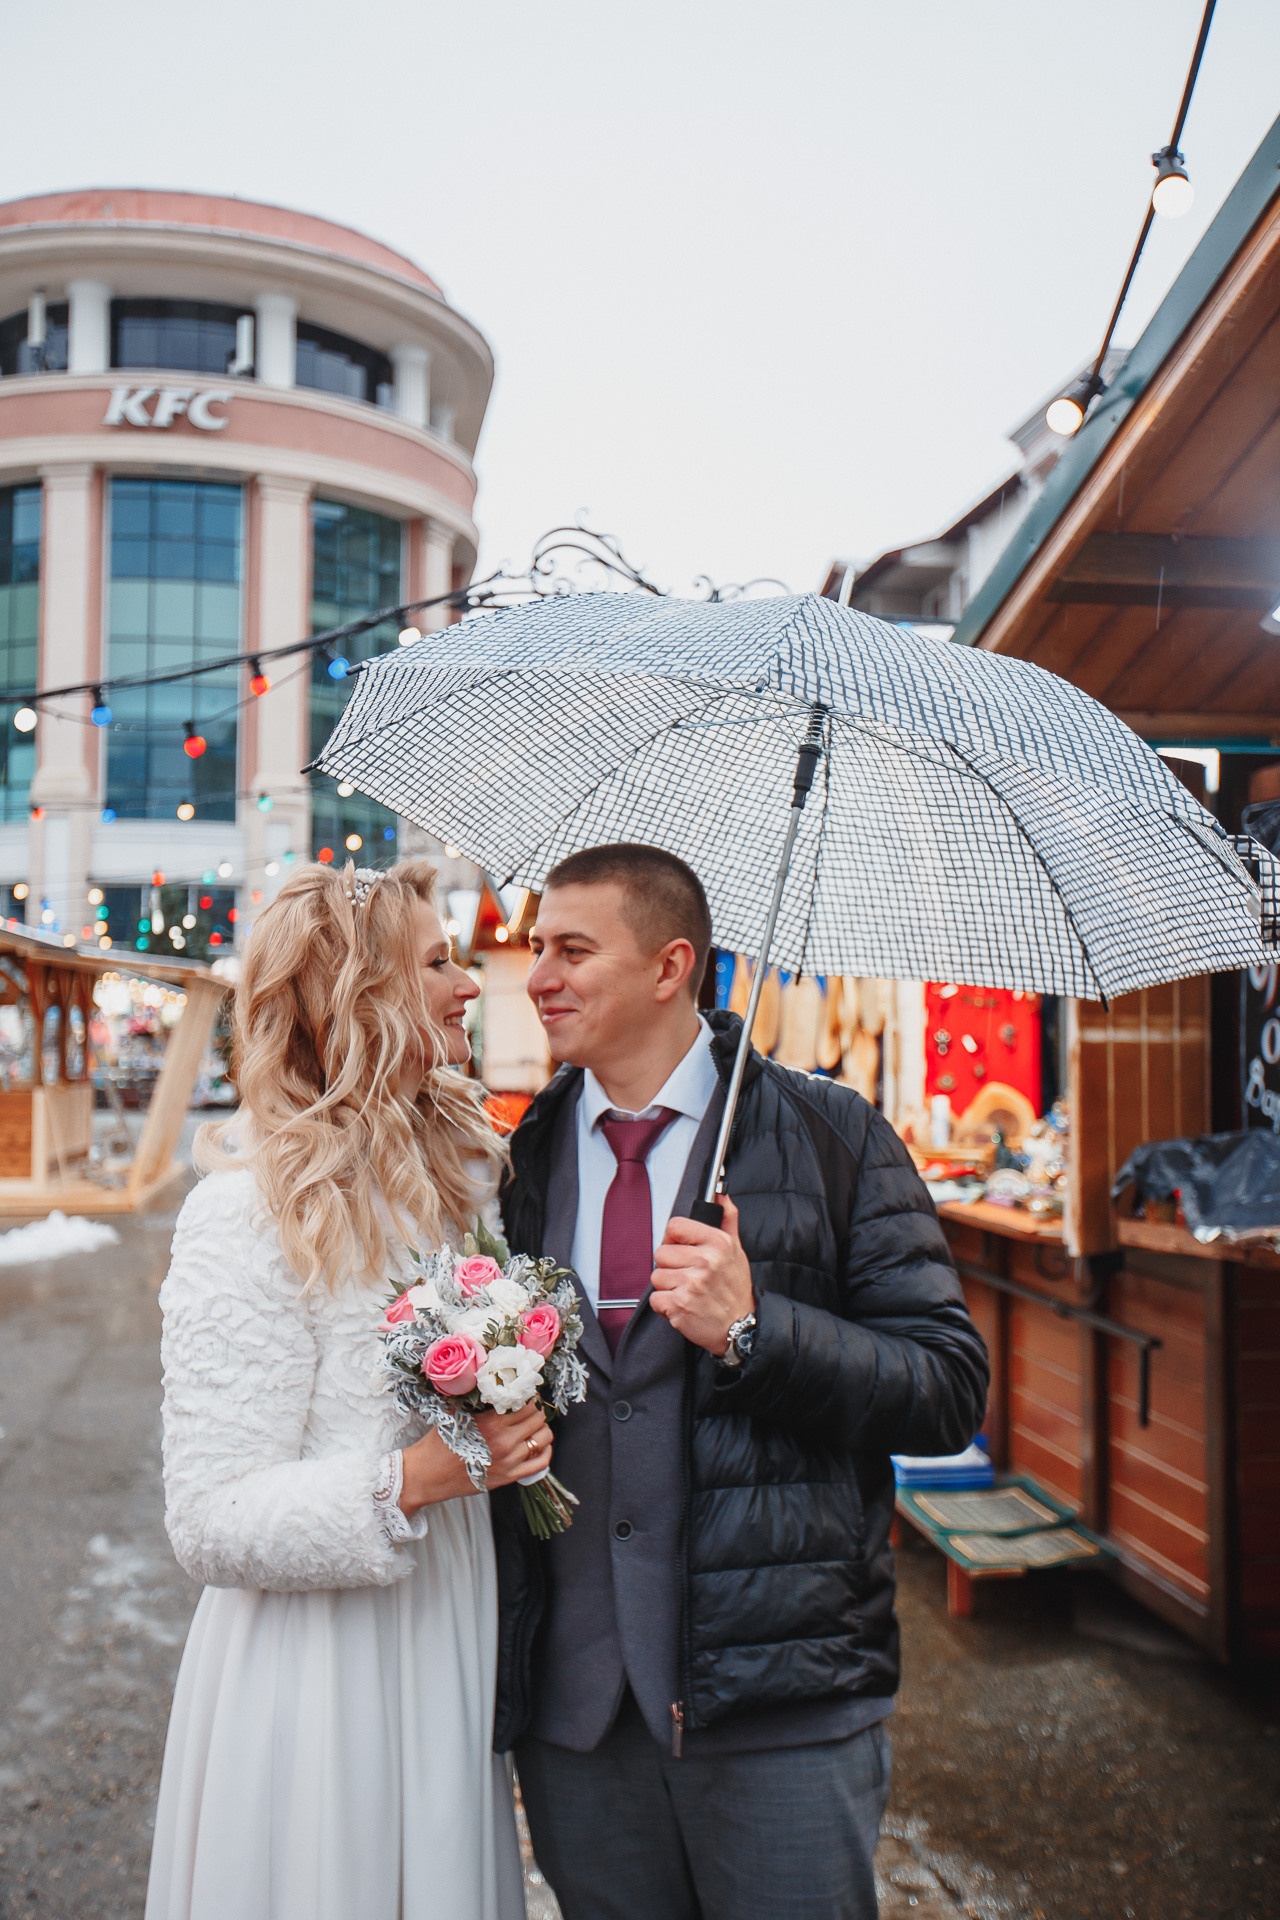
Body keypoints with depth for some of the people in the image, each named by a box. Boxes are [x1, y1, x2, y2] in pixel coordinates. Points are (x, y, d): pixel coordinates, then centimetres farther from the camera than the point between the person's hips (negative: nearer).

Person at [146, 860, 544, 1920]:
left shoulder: (466, 1165, 3)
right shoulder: (248, 1215, -18)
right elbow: (213, 1523, -18)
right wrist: (410, 1479, -27)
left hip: (449, 1642, 7)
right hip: (320, 1667, -6)